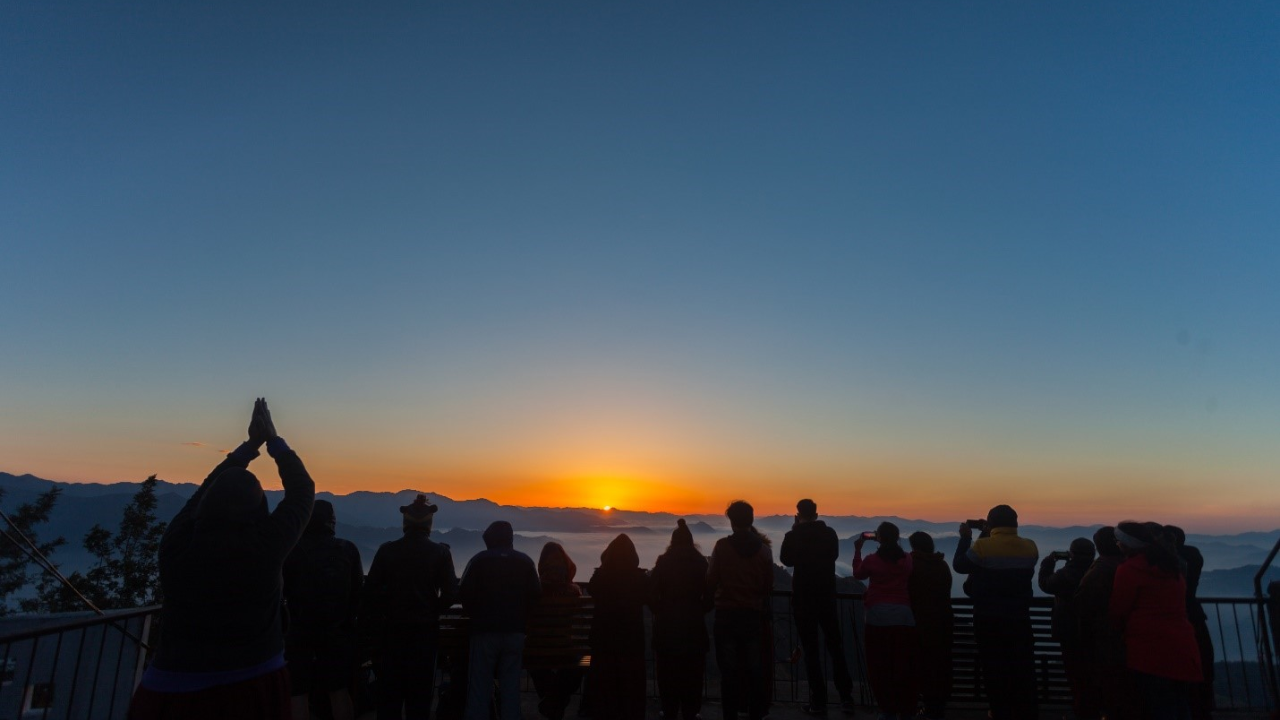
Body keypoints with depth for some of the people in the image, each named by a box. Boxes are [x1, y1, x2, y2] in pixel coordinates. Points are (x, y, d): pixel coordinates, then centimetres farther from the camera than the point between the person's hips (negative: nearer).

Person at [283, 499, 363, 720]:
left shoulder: (293, 550, -12)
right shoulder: (348, 549, -3)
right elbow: (358, 590, 0)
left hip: (300, 630, -3)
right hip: (338, 630, 3)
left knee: (298, 693, 5)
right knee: (339, 691, 12)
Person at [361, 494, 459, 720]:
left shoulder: (387, 550, -4)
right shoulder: (440, 552, -7)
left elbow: (371, 591, -6)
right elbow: (450, 593, -10)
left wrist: (370, 625, 3)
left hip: (392, 629, 1)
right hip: (425, 630, -1)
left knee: (390, 689, 12)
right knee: (420, 691, 9)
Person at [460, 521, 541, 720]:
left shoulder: (479, 559, -4)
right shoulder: (525, 561, 5)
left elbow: (464, 593, -8)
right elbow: (536, 595, 4)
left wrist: (476, 615, 10)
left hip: (485, 630, -2)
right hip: (515, 631, 3)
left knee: (479, 686, 4)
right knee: (511, 686, 9)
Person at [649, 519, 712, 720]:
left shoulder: (663, 562, -4)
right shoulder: (700, 563, -3)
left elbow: (652, 594, -6)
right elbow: (709, 595, -3)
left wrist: (661, 612, 10)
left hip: (667, 622, 0)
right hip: (693, 622, 0)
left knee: (668, 669, 10)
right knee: (692, 669, 9)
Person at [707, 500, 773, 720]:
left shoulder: (722, 546, -11)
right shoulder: (763, 549, -2)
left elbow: (711, 580, -8)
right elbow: (769, 586, 4)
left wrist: (712, 598, 12)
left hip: (726, 614, -2)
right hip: (753, 615, 2)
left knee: (729, 671, 5)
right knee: (754, 669, 11)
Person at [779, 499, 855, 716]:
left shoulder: (793, 536, -11)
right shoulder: (830, 533, -2)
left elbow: (786, 560, 5)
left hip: (803, 598, -3)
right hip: (827, 596, 3)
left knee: (811, 650, 2)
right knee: (835, 646, 14)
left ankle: (818, 702, 3)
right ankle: (846, 697, 17)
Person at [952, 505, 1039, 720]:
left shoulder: (982, 546, -16)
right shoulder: (1030, 547, -4)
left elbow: (959, 565, -3)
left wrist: (965, 538, 8)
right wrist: (989, 536, 15)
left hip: (989, 621, -3)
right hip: (1020, 619, 3)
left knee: (995, 670, 7)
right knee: (1023, 670, 13)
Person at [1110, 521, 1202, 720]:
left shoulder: (1129, 569, -10)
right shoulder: (1171, 566, 13)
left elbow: (1117, 612, -6)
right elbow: (1177, 607, 22)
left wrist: (1119, 632, 11)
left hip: (1150, 651, -8)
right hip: (1183, 649, 8)